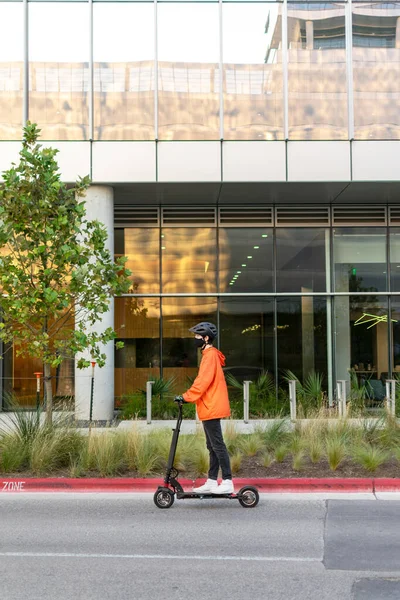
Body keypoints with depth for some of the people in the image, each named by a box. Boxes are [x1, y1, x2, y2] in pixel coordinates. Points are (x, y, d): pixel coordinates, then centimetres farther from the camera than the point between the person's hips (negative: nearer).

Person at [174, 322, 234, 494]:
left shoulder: (210, 355, -14)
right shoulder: (210, 355, 18)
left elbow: (202, 382, -21)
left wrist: (186, 397, -17)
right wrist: (189, 397, 16)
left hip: (211, 408, -11)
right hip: (210, 408, 11)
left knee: (217, 445, -8)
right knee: (212, 446, 12)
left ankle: (227, 482, -5)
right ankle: (212, 482, 17)